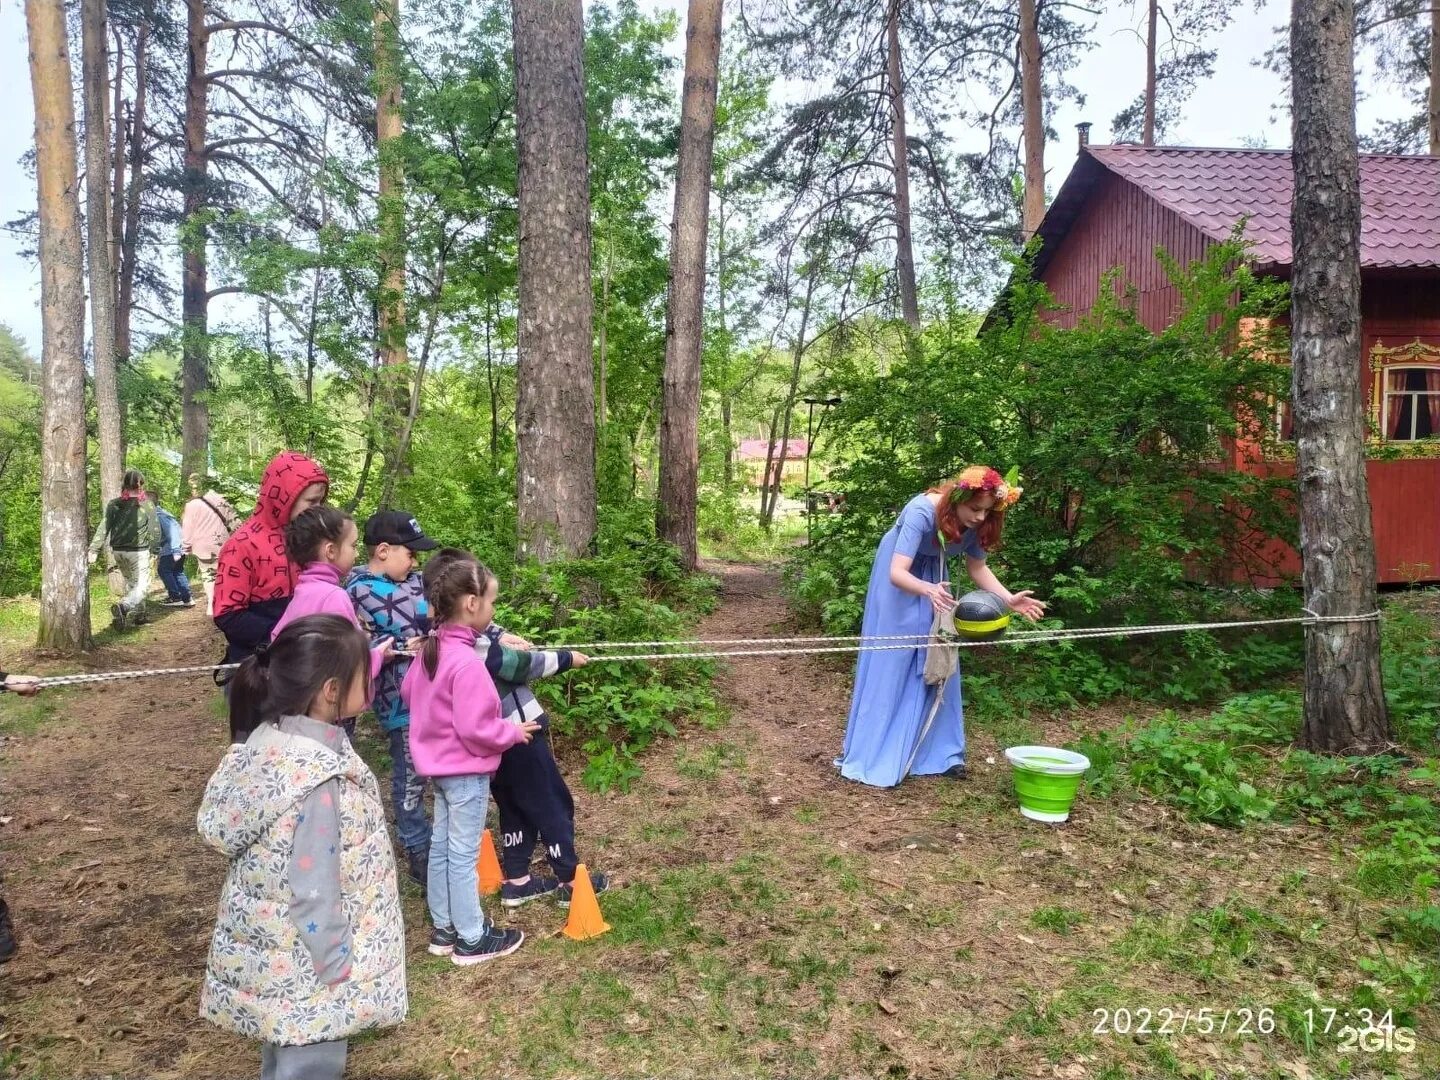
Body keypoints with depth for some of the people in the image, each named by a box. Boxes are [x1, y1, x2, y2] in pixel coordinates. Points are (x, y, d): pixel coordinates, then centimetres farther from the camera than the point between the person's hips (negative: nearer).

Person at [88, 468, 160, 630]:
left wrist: (93, 550, -7)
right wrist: (153, 549, 11)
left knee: (130, 582, 23)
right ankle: (122, 607, -28)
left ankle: (139, 613, 29)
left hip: (118, 551, 4)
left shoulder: (114, 504, -1)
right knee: (142, 586, -1)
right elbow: (155, 531, -6)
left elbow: (103, 528, -7)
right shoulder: (147, 505, -9)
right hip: (139, 551, -4)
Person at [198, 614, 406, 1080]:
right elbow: (313, 894, -27)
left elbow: (222, 828, 8)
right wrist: (339, 972, -15)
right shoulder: (317, 781, -31)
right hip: (305, 967, -8)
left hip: (270, 950, 9)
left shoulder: (267, 740, -5)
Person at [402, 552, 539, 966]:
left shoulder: (430, 648, -1)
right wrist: (512, 733, -11)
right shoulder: (467, 661, -27)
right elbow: (475, 729, -26)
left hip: (439, 764, 9)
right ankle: (472, 938, 17)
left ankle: (443, 927, 31)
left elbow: (408, 692, 15)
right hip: (466, 770, -9)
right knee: (464, 854, 3)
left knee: (441, 846, 17)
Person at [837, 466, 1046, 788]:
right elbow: (897, 573, -43)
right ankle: (872, 758, 5)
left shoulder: (977, 522, -20)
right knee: (890, 664, -4)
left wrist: (1009, 599, -21)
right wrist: (928, 590, -63)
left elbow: (977, 568, -6)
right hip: (900, 576, -5)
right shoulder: (921, 512, -37)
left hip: (932, 576, 6)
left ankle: (937, 752, 14)